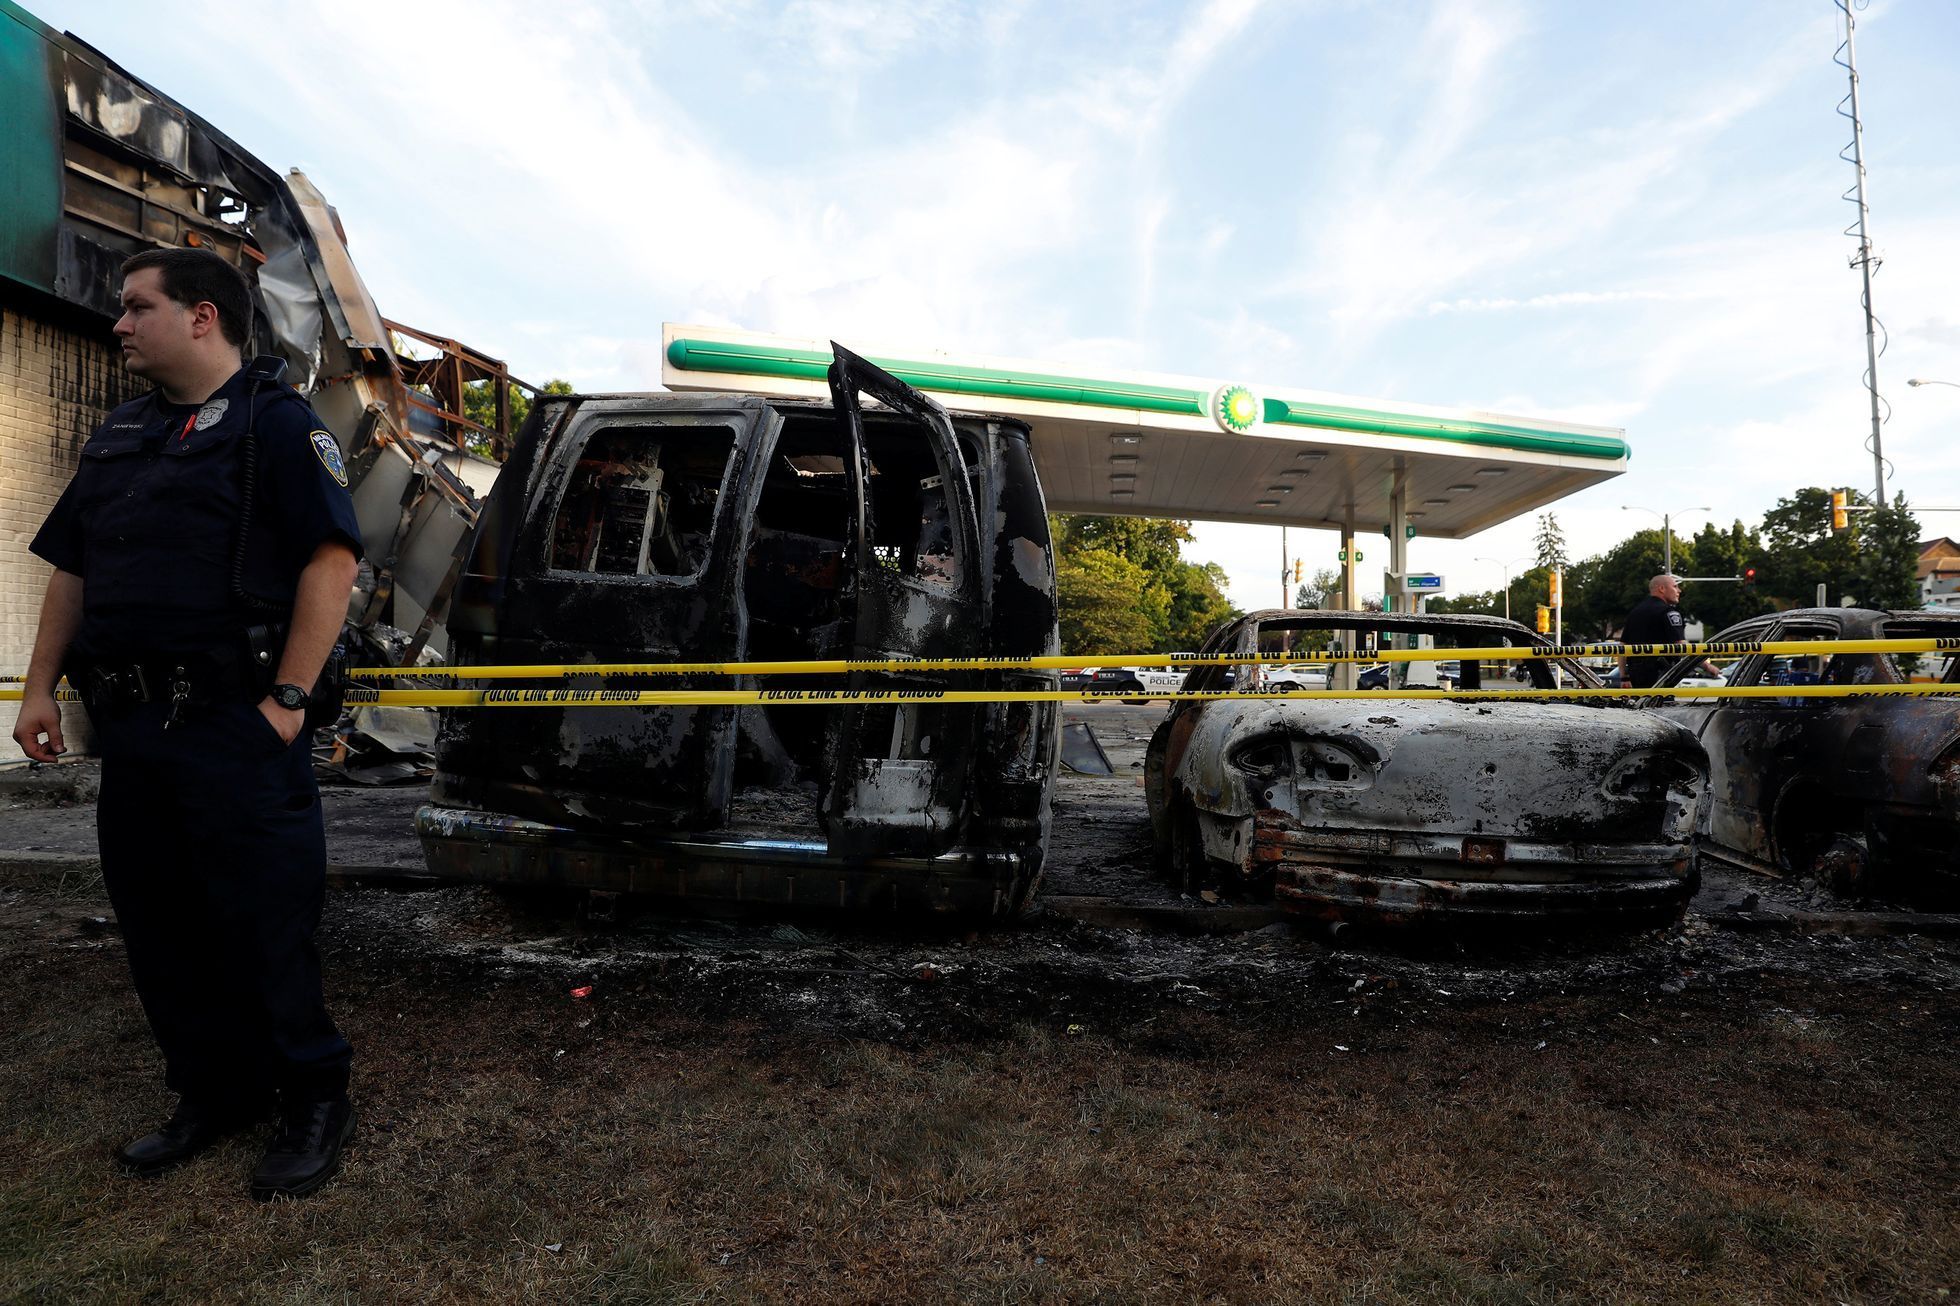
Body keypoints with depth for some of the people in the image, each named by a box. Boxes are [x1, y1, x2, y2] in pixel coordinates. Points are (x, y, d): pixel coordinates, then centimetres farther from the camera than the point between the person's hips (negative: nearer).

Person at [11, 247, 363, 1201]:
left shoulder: (276, 423, -5)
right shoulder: (118, 436, 19)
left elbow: (332, 560, -15)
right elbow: (70, 570, 22)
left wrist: (288, 699, -20)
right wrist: (41, 686, 13)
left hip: (236, 729, -8)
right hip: (129, 728, 8)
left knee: (265, 924, -1)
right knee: (158, 925, 14)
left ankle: (313, 1102, 15)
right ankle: (214, 1095, 29)